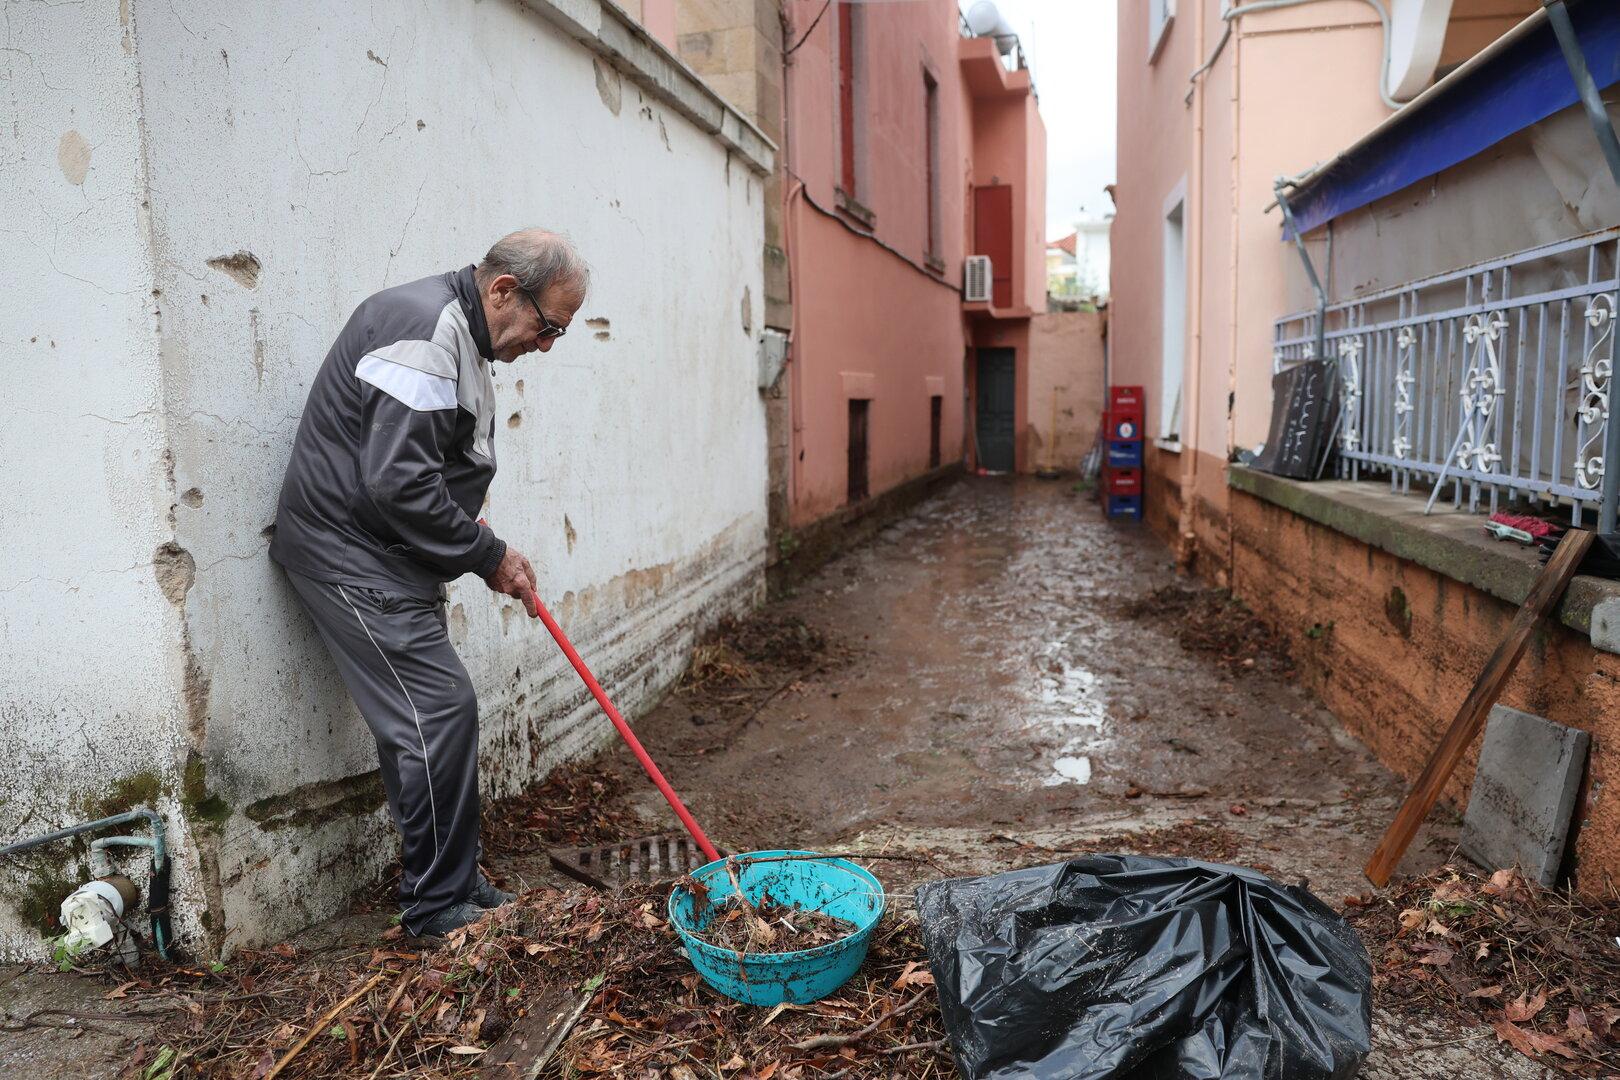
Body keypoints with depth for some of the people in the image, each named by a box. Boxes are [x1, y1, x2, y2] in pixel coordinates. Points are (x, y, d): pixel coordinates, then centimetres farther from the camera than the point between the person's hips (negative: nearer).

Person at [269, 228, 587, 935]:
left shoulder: (460, 335, 15)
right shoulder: (423, 329, -19)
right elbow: (397, 483, -27)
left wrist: (487, 552, 9)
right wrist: (489, 556, -15)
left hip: (387, 558, 10)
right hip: (351, 553, -10)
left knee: (430, 717, 12)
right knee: (440, 710, -10)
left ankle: (454, 887, 23)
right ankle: (438, 905, 3)